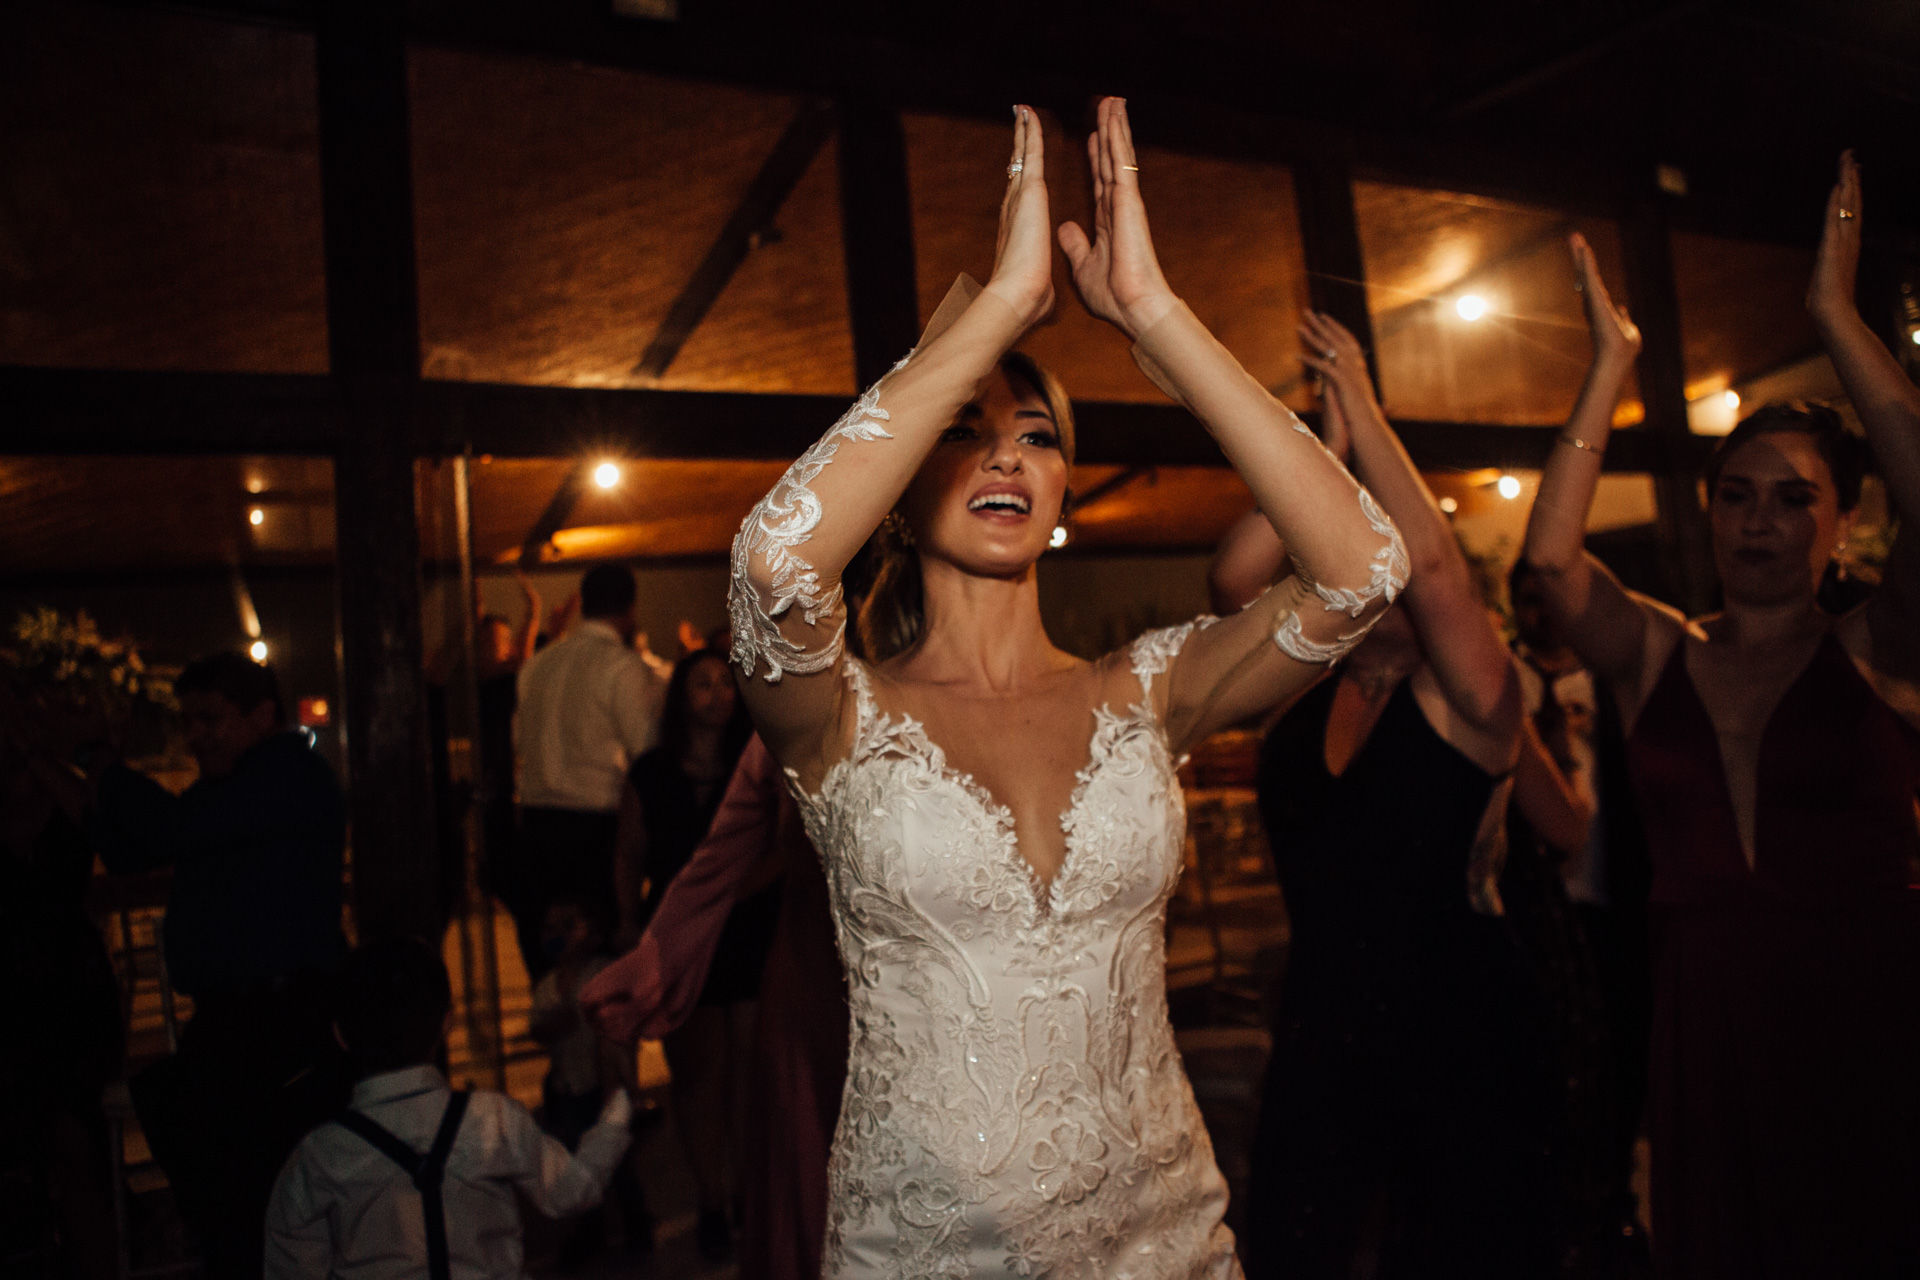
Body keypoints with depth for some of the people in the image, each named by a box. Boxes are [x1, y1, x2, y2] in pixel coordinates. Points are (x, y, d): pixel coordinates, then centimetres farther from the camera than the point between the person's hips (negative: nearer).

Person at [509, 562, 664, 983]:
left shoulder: (537, 663, 11)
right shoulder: (625, 667, -9)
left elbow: (520, 739, 17)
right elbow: (648, 747, -11)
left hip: (535, 818, 6)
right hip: (596, 823, -6)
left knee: (543, 953, 11)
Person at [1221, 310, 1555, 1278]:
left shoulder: (1468, 702, -6)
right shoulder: (1299, 699, 5)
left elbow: (1430, 560, -22)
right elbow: (1236, 580, -7)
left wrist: (1362, 407, -15)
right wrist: (1326, 443, -8)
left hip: (1459, 1042, -3)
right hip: (1320, 1034, 4)